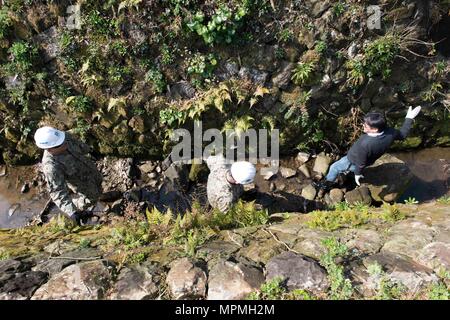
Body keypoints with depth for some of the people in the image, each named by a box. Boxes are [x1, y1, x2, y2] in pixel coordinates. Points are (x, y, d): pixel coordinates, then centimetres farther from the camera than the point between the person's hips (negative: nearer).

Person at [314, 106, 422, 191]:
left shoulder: (365, 144, -46)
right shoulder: (390, 132, -29)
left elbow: (360, 164, -29)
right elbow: (402, 135, -5)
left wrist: (357, 174, -9)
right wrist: (409, 118, 5)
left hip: (354, 162, -6)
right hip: (369, 160, 6)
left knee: (334, 168, 19)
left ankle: (328, 183, 44)